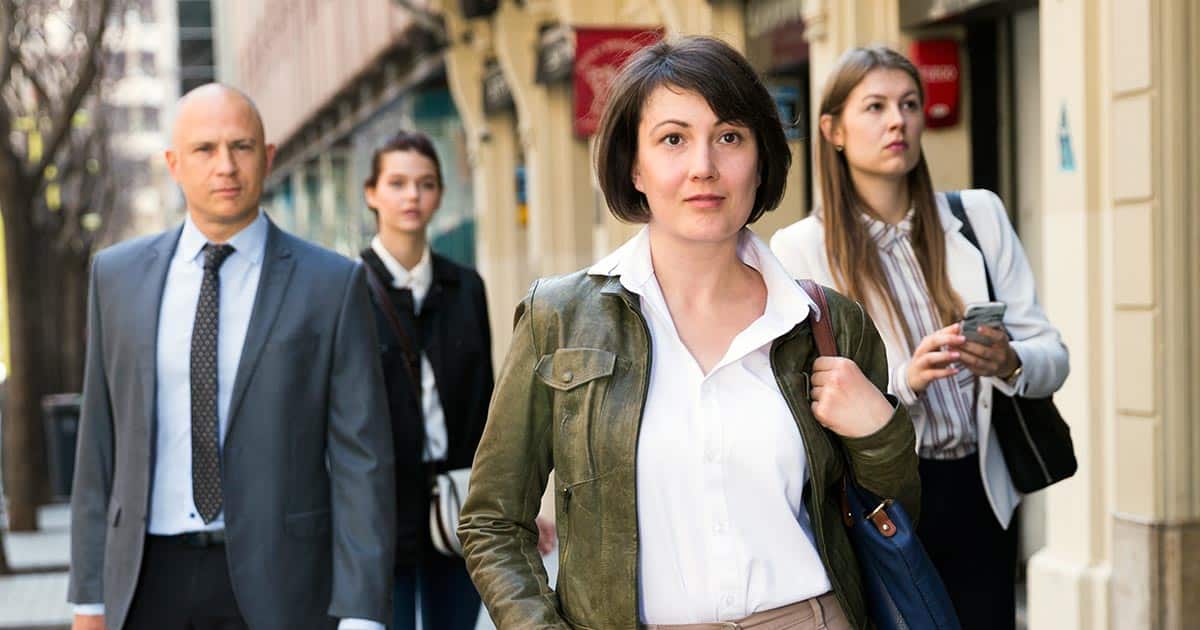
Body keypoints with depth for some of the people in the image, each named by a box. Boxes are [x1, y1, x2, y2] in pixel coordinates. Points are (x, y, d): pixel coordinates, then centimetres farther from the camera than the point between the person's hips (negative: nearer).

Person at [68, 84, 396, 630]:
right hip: (149, 583, 3)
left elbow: (361, 458, -5)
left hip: (277, 585, -2)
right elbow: (99, 445, 10)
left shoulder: (331, 284, -3)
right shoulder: (118, 274, 7)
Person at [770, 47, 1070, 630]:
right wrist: (904, 380, -26)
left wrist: (1008, 363, -19)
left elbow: (1051, 356, 3)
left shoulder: (980, 216, 5)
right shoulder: (799, 248, -5)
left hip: (978, 495, 3)